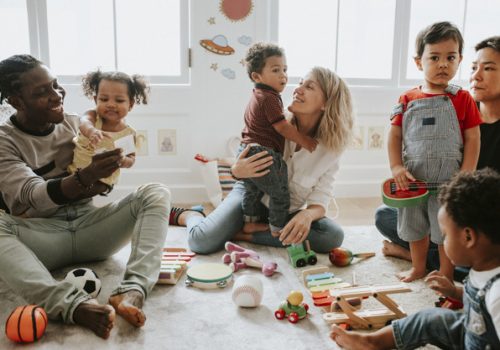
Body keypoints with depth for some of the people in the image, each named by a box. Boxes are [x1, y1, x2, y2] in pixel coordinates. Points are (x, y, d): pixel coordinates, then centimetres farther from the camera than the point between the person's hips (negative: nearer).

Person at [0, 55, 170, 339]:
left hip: (88, 225, 3)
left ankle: (132, 290, -39)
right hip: (40, 236, -3)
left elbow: (104, 184, 9)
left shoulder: (76, 124, 7)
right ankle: (75, 304, -49)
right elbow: (34, 196, -20)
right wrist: (85, 178, -38)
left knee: (157, 193, -18)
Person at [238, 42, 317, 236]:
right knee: (280, 195, 4)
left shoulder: (257, 96, 17)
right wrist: (304, 141, -7)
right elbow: (282, 127, -17)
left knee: (253, 190, 26)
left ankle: (250, 221, 37)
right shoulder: (269, 97, -15)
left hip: (246, 151, 10)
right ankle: (278, 230, 13)